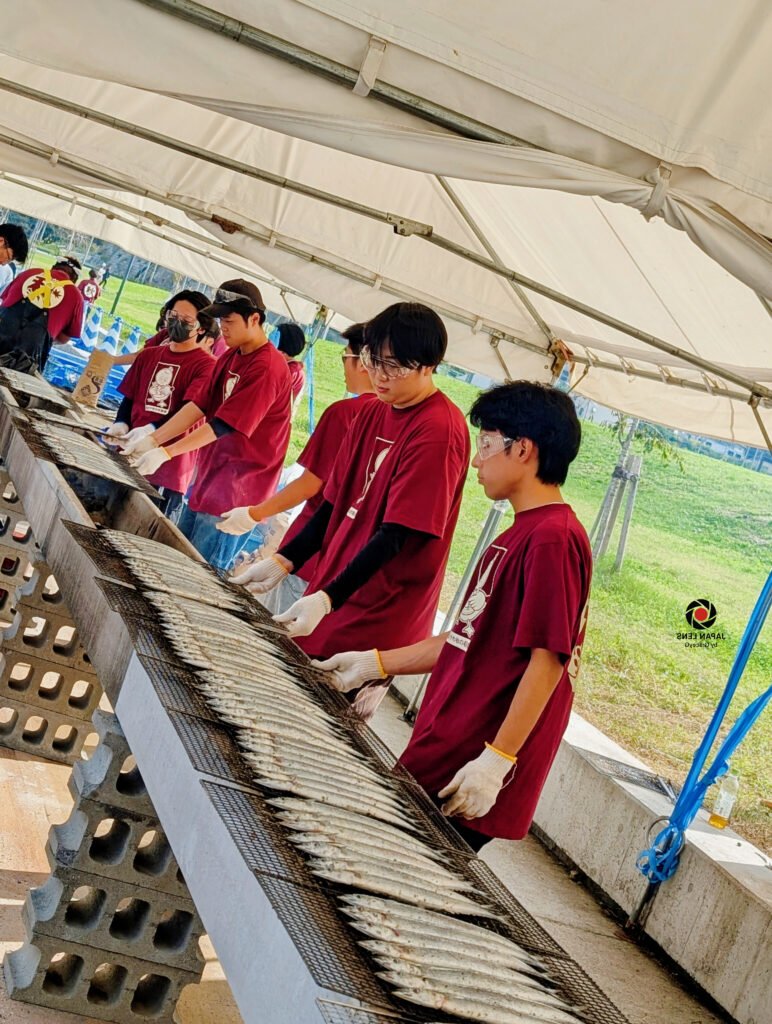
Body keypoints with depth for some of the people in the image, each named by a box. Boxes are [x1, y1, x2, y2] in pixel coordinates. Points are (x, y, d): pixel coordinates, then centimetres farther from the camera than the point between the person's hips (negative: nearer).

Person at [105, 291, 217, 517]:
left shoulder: (206, 365, -6)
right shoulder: (148, 355, 13)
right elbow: (130, 397, 17)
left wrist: (151, 430, -27)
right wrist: (121, 424, -3)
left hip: (169, 464, -5)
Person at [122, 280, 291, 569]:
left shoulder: (267, 368, -20)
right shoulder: (229, 359, 10)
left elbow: (224, 425, -23)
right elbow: (199, 406, 6)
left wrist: (166, 453, -22)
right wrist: (152, 440, -5)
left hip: (236, 488, -9)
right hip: (208, 475, 9)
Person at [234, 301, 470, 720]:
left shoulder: (439, 431, -17)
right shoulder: (373, 414, 10)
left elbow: (397, 535, -21)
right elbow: (335, 504, 12)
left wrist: (327, 598, -27)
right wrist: (283, 562, 0)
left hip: (374, 626, -8)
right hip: (326, 605, 8)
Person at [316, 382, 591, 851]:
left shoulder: (553, 539, -17)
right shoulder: (520, 534, 16)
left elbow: (548, 659, -21)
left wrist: (496, 760, -22)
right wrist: (375, 663, 18)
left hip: (469, 776, -9)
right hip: (442, 755, 9)